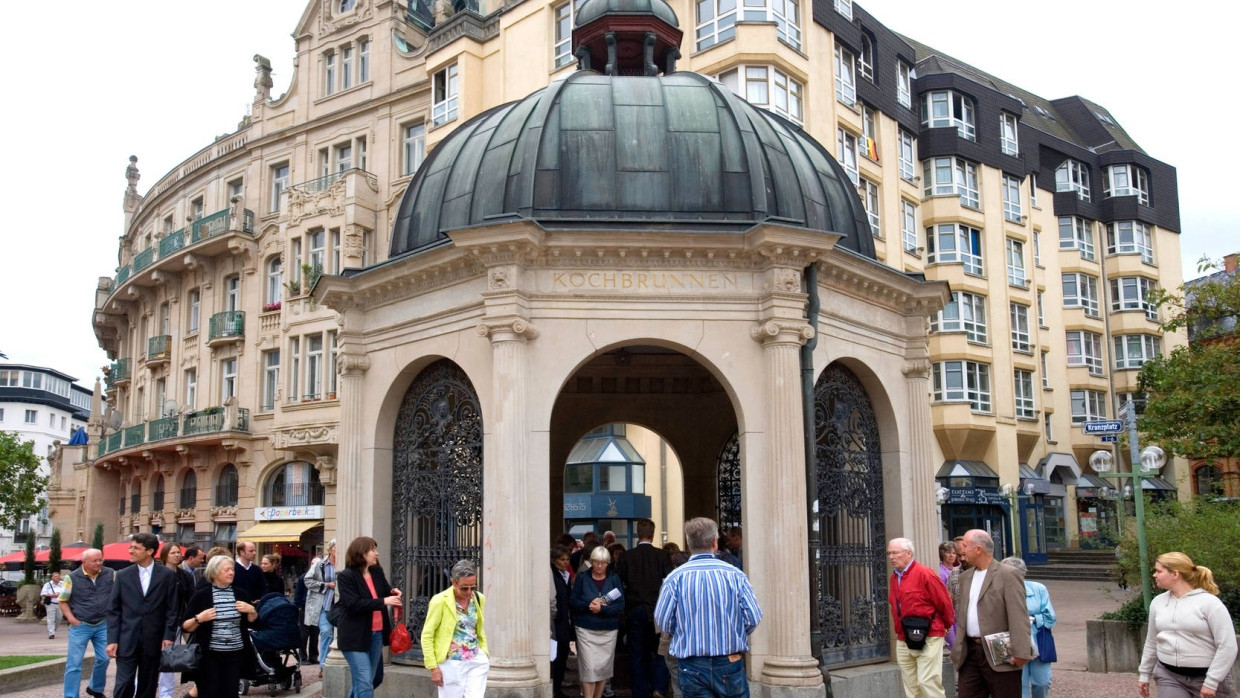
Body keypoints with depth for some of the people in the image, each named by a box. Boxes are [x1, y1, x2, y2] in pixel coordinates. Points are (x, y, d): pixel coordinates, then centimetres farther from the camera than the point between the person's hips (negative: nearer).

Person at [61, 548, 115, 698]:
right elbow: (63, 601, 2)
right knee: (74, 663, -2)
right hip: (80, 626, -3)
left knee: (103, 659, 8)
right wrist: (71, 619, -9)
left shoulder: (111, 575, -2)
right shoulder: (72, 578, -6)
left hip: (103, 625, 3)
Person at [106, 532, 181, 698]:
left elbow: (172, 609, 2)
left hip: (153, 642, 0)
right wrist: (112, 640, -3)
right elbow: (114, 611, 4)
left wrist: (169, 636, -6)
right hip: (127, 641, 0)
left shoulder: (167, 575, 1)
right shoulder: (123, 576, 4)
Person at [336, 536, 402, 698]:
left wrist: (392, 593, -1)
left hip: (376, 634, 7)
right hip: (356, 637, -7)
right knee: (365, 684, -10)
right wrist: (383, 601, -25)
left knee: (374, 679, 19)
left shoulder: (377, 572, 7)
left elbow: (385, 590, 23)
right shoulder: (345, 576, -12)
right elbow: (353, 604, -22)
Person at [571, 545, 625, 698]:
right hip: (586, 629, -1)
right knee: (589, 667, -9)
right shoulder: (582, 578, 3)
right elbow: (572, 602, 1)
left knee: (604, 667, 5)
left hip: (609, 630, 1)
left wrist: (602, 609, -16)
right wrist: (588, 605, -16)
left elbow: (621, 605, -2)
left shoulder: (614, 579, 3)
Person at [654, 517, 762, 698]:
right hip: (730, 664, 0)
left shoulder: (675, 578, -7)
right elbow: (753, 617, -6)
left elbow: (662, 622, -5)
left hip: (692, 668, 0)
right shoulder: (735, 575, -6)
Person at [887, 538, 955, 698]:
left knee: (928, 682, -12)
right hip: (903, 641, 7)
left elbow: (944, 602, -7)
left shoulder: (924, 573, -12)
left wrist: (946, 626, 6)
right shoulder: (894, 577, 10)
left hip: (927, 639, -7)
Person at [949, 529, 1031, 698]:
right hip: (970, 653, 7)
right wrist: (959, 648, 13)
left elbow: (1018, 617, -15)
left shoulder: (1008, 575, -9)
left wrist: (1020, 653, -21)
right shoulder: (965, 577, 14)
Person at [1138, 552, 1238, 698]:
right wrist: (1144, 673, 18)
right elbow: (1151, 642, 16)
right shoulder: (1158, 602, 5)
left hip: (1204, 677, -4)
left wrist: (1211, 682, -15)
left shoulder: (1209, 602, -12)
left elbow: (1227, 646, -13)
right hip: (1169, 676, 4)